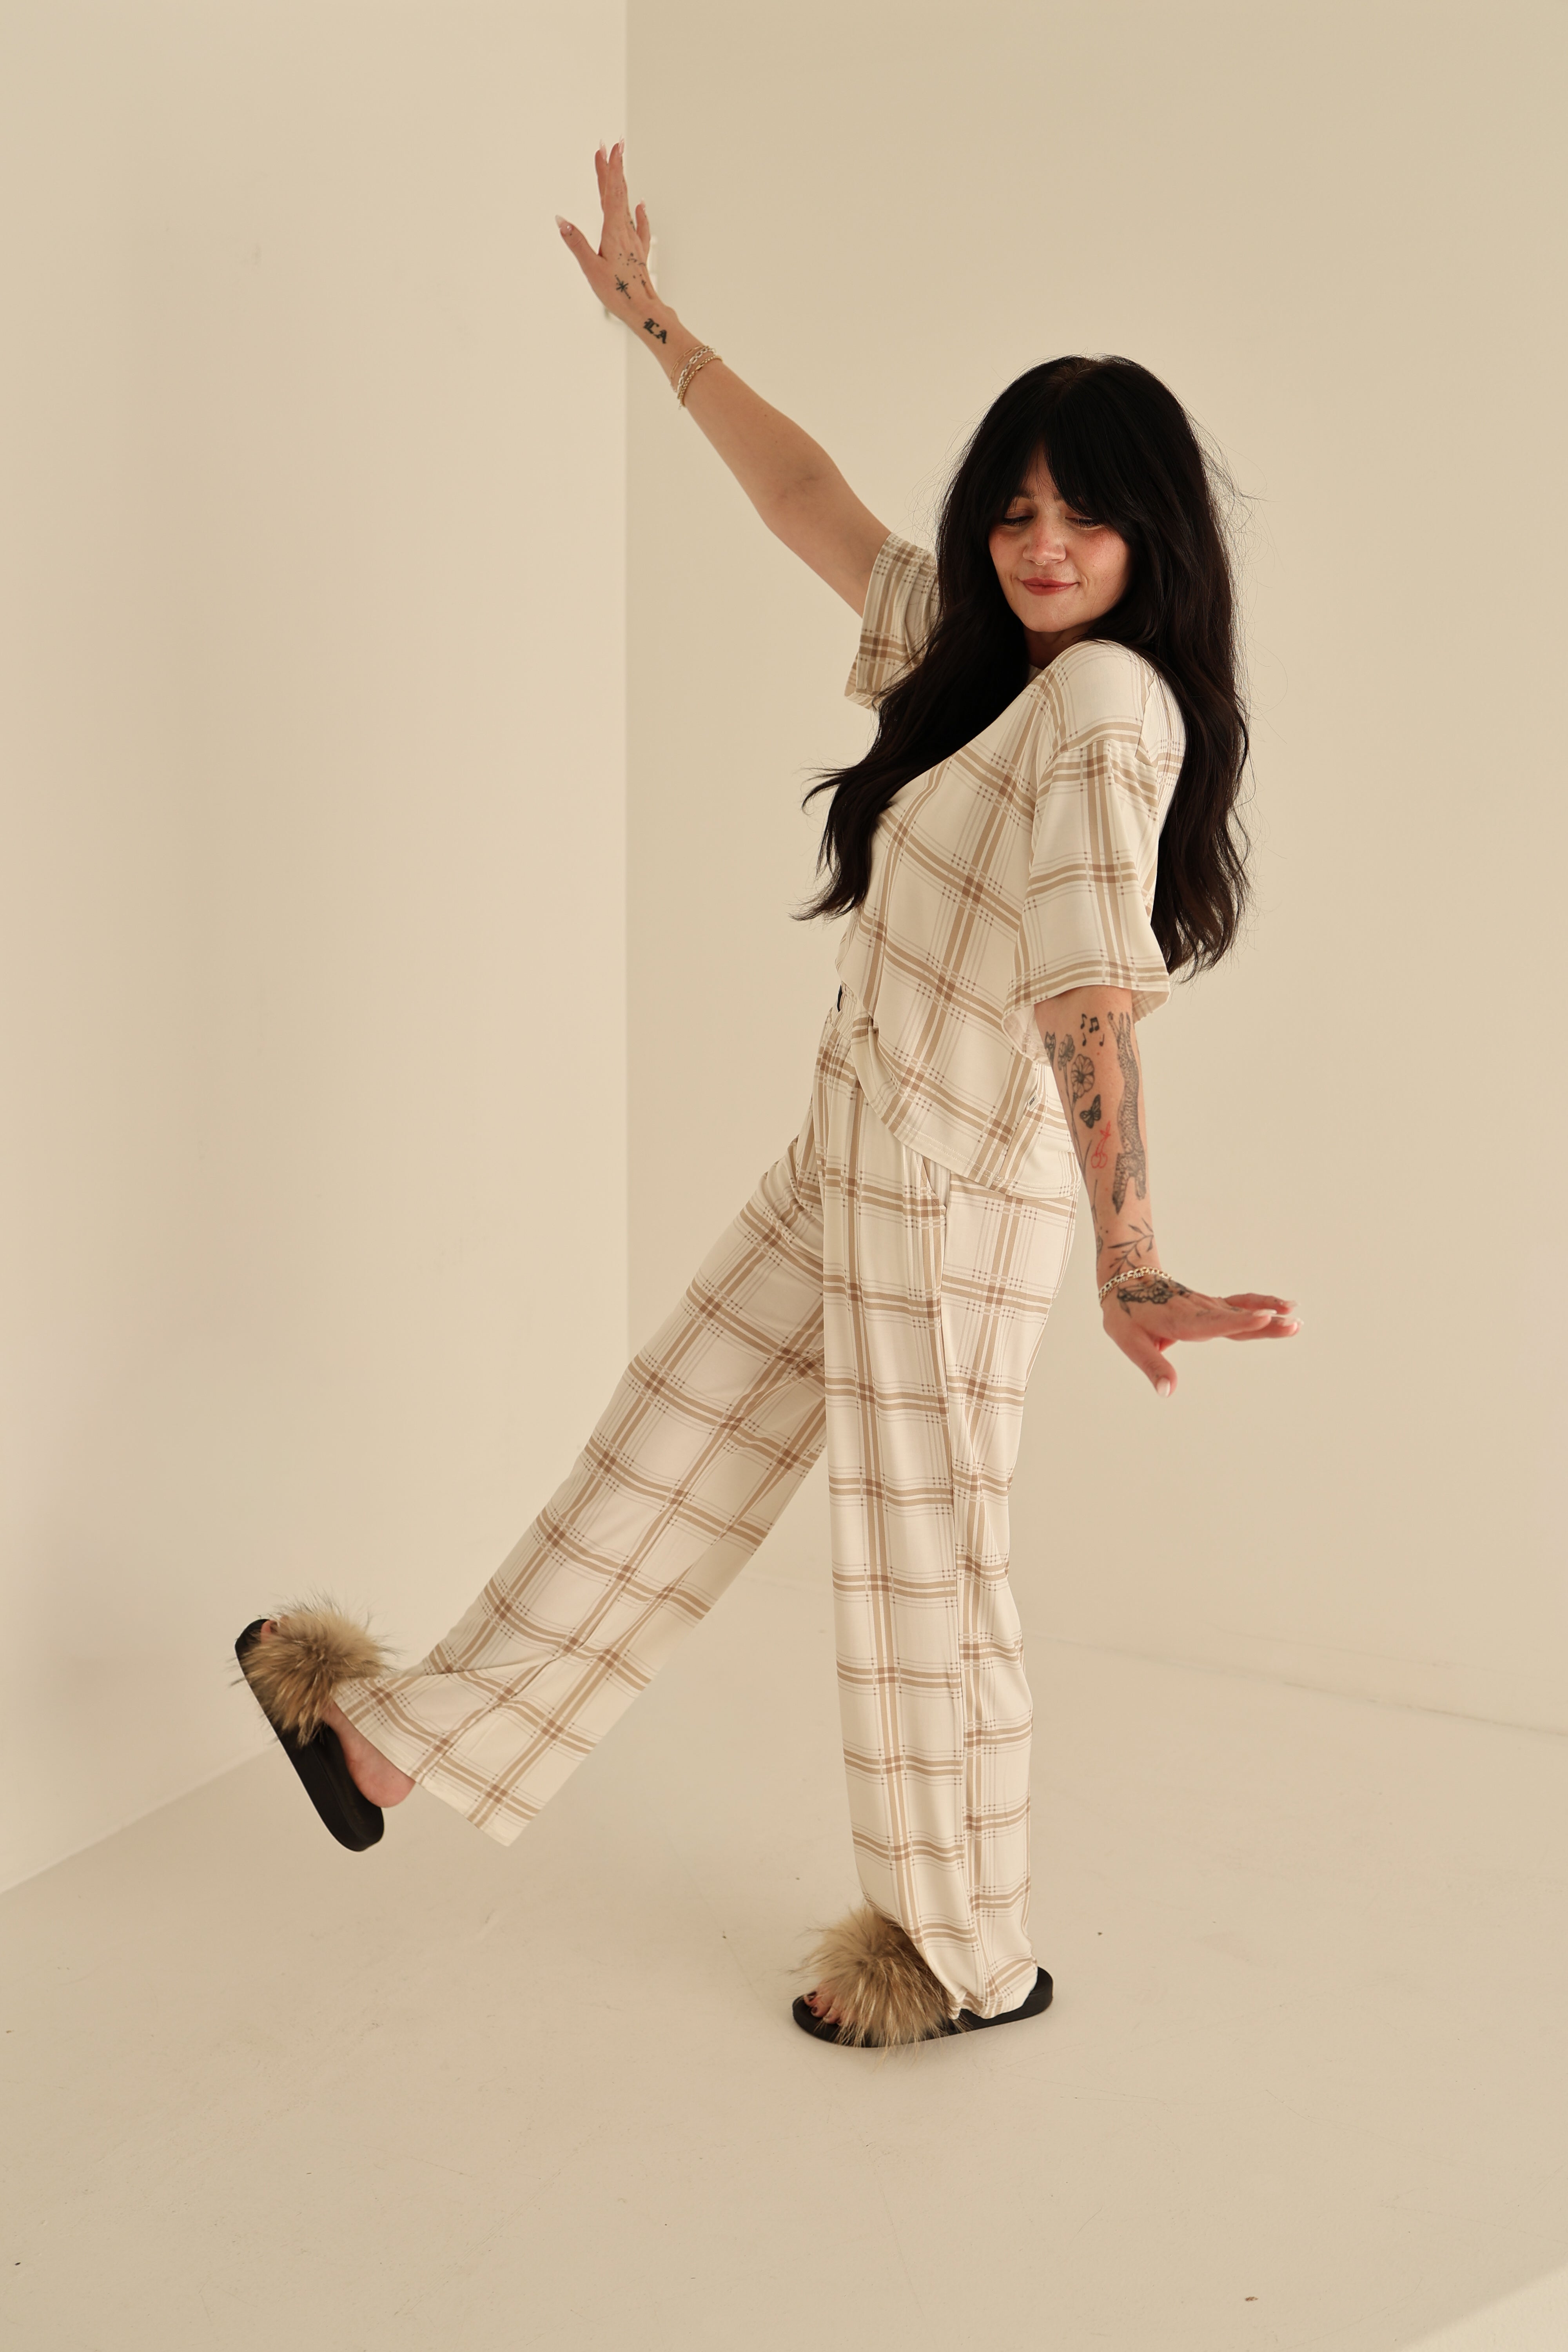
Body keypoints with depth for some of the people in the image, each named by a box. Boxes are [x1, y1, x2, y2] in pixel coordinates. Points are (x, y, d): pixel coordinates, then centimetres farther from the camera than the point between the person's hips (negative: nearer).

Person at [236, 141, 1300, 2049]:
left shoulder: (1105, 706, -19)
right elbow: (811, 502, 21)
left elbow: (1092, 992, -33)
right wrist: (656, 327, 27)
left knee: (919, 1572, 5)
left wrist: (1130, 1270, -42)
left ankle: (968, 1958, 27)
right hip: (854, 1163, 9)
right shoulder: (982, 655, 9)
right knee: (668, 1454, 17)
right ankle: (408, 1738, 32)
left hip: (959, 1192, -9)